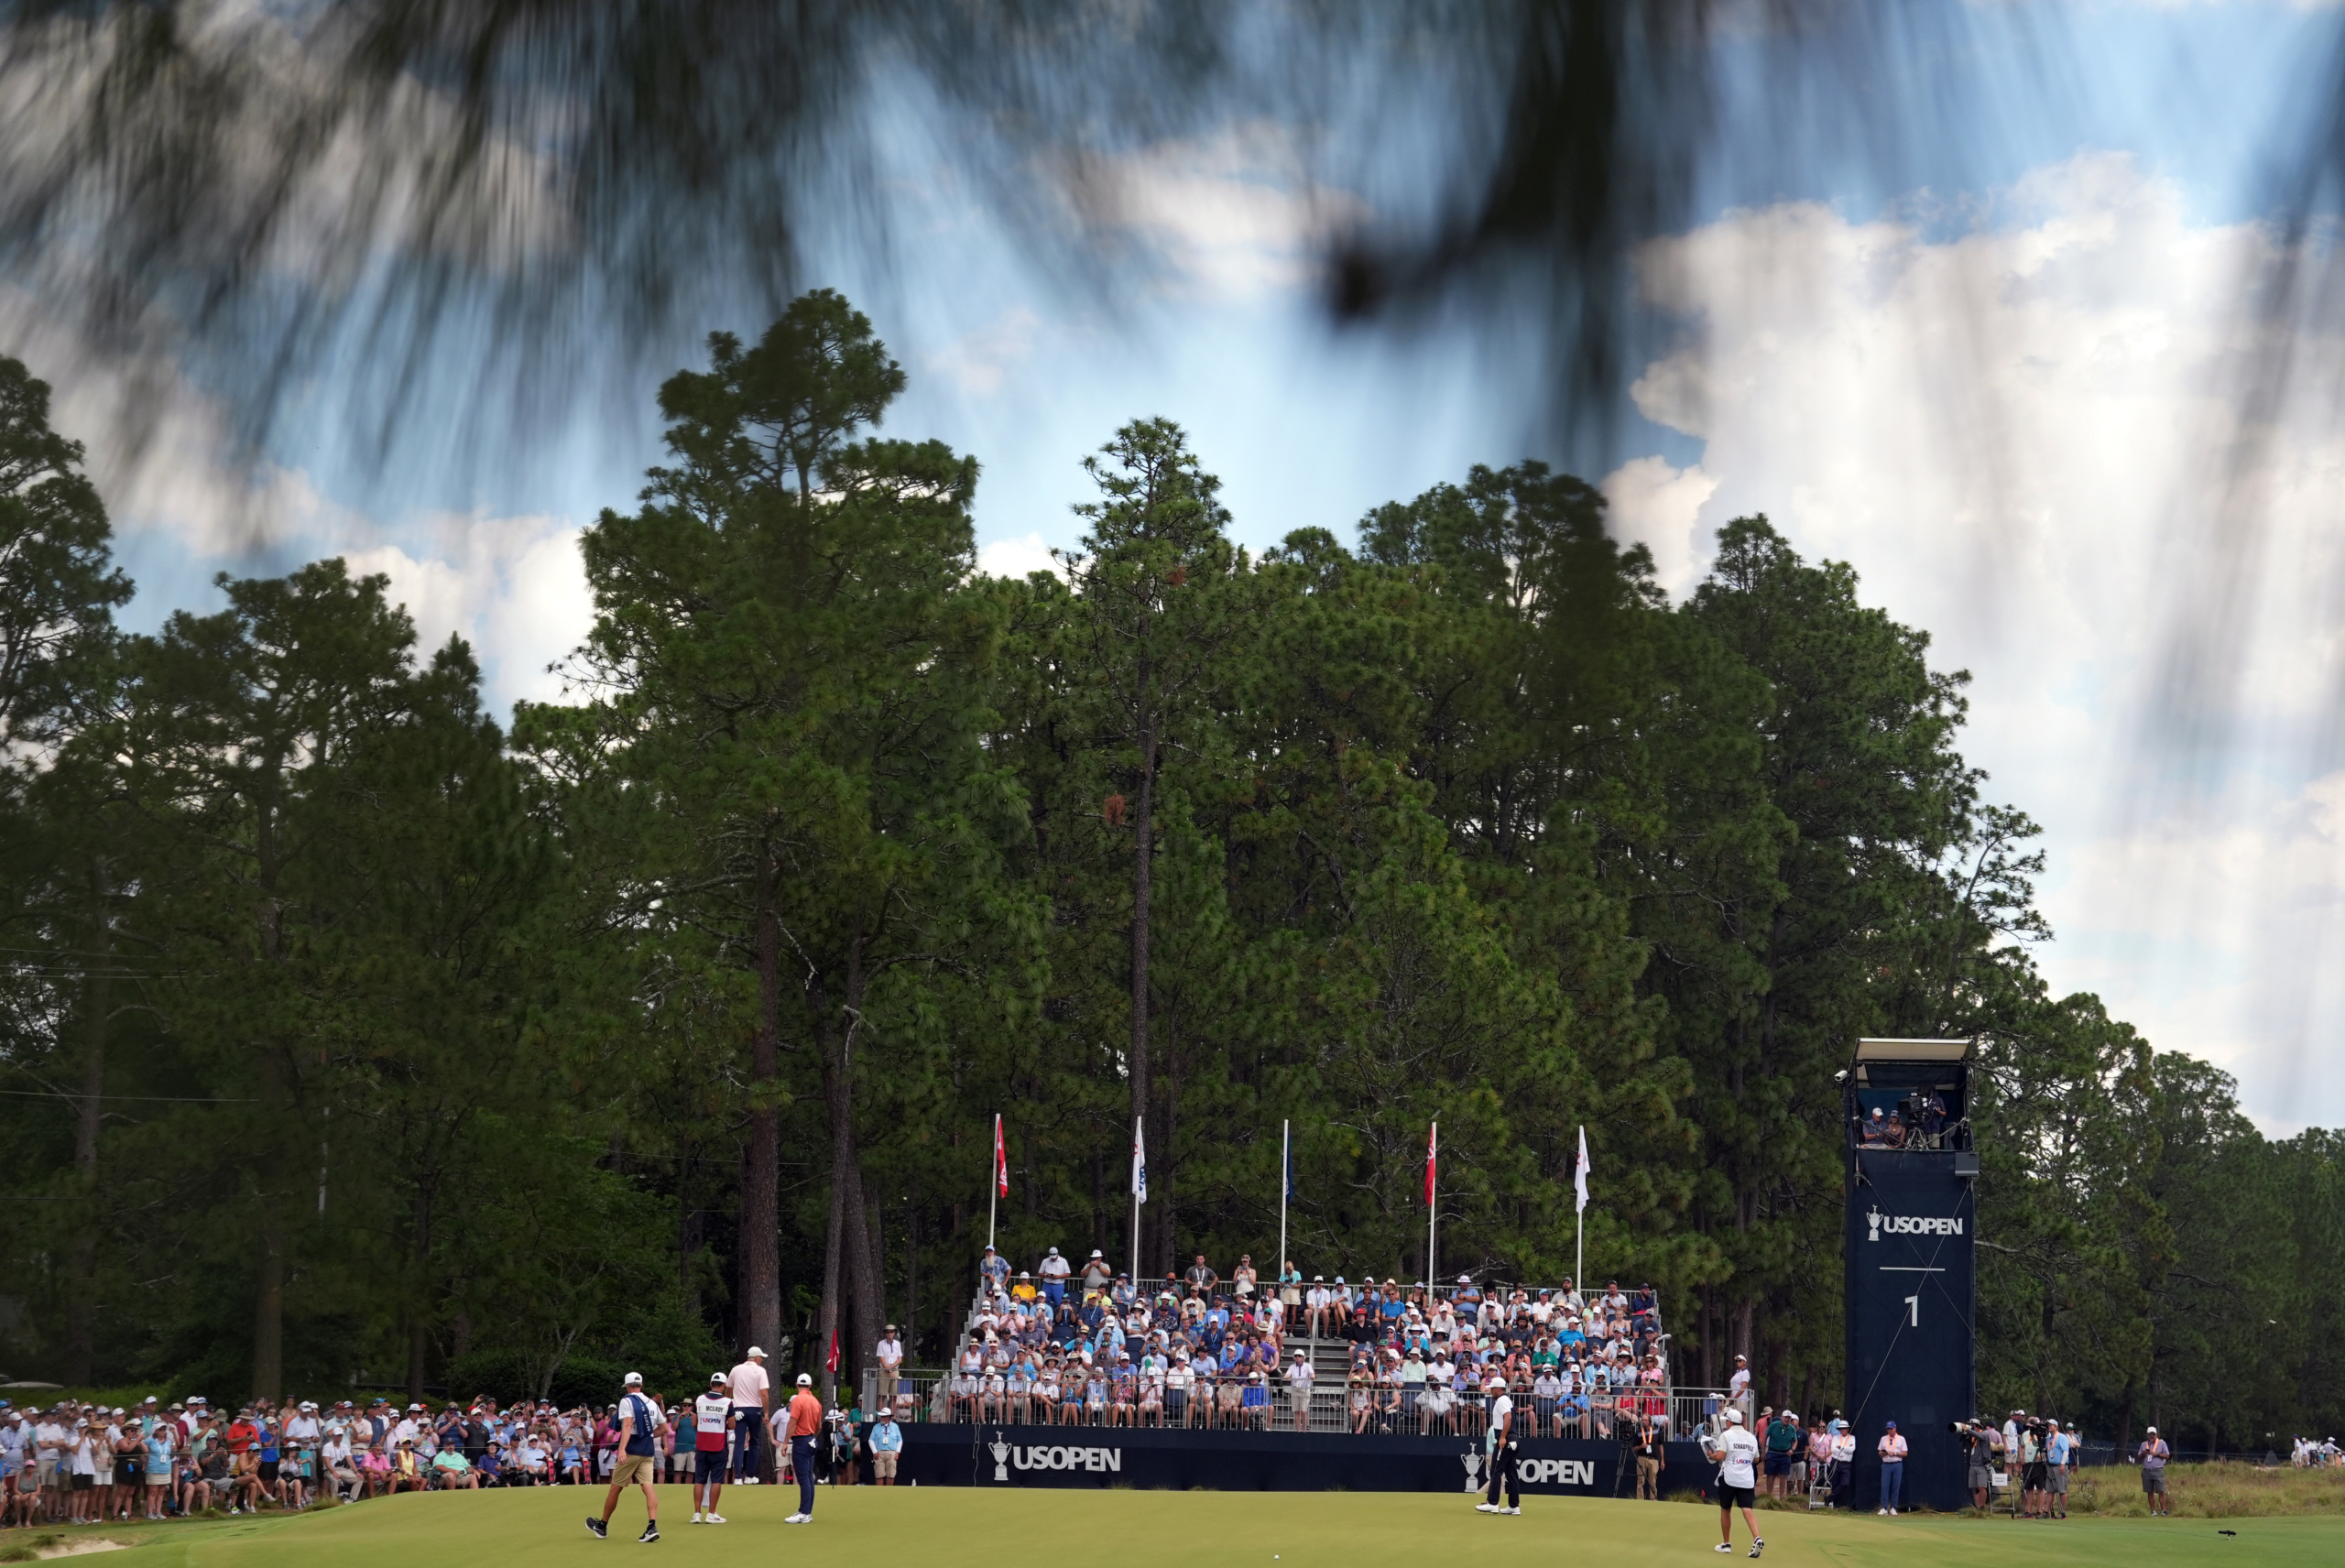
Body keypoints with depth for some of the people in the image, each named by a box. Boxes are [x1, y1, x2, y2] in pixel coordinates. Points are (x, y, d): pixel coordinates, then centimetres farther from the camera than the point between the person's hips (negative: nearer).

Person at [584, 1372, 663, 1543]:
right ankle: (652, 1527, -21)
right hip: (648, 1452, 5)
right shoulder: (652, 1404, 12)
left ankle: (602, 1526, 21)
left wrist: (622, 1449, -29)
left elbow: (627, 1425, -20)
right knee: (648, 1487, -4)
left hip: (631, 1451, -5)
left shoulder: (627, 1401, -6)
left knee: (615, 1488, 8)